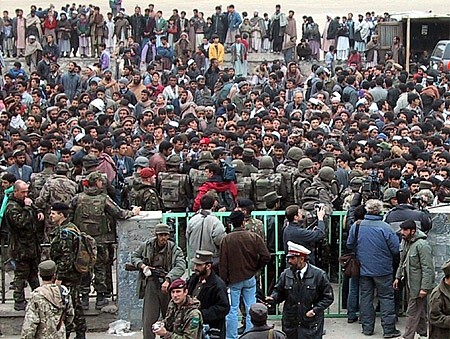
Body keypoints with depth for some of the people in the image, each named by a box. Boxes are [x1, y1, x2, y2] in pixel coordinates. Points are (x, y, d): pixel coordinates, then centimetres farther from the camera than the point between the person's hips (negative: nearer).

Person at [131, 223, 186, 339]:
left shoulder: (175, 249, -3)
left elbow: (180, 266, -17)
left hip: (167, 285, -1)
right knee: (148, 317, -1)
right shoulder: (146, 246, 4)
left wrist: (168, 280, -31)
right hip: (151, 283, 1)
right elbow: (134, 256, 20)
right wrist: (141, 265, -3)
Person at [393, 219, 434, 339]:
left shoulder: (422, 245, -22)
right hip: (409, 282, 9)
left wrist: (425, 288, -24)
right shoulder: (404, 242, 6)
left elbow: (428, 269, -23)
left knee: (413, 312, -5)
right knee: (420, 311, 21)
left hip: (418, 284, -9)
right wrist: (398, 277, 18)